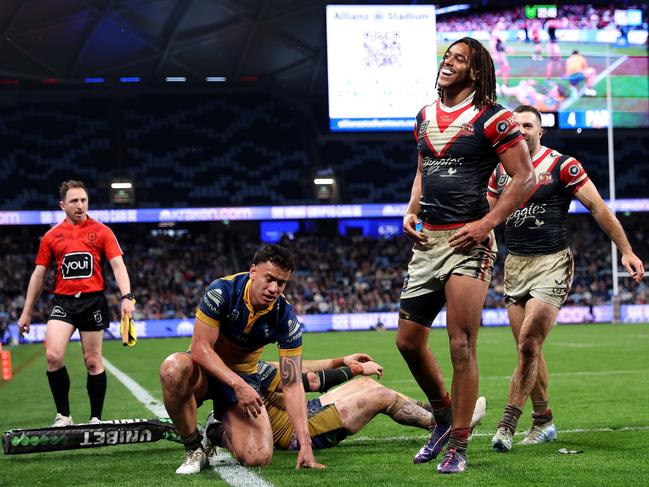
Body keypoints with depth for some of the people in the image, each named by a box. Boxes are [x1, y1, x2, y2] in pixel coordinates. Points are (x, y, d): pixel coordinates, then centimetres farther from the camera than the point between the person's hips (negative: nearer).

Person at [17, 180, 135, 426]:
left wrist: (126, 297, -20)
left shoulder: (101, 231, 3)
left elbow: (118, 265, -4)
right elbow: (39, 274, 13)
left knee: (93, 362, 3)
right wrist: (26, 311, 12)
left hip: (93, 301, -1)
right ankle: (63, 415, -6)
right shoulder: (52, 236, 8)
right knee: (53, 355, -17)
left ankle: (96, 419, 14)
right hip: (63, 301, 1)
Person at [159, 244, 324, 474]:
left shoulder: (286, 319, -17)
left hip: (244, 376, 2)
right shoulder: (222, 291, -24)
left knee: (259, 458, -20)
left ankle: (220, 434, 19)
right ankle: (194, 447, -16)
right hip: (205, 369, -2)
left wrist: (305, 444, -24)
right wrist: (238, 384, -37)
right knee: (174, 368, -40)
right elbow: (201, 349, -25)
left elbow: (292, 384, -16)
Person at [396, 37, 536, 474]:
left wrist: (485, 223, -15)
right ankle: (444, 417, 31)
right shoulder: (426, 117, 16)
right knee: (409, 341, 9)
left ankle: (458, 446, 1)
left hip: (468, 242, -7)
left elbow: (525, 178, -8)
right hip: (428, 241, 7)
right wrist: (411, 212, 11)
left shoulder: (492, 118, -6)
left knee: (462, 347, -9)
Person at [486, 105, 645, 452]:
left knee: (528, 344, -15)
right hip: (515, 264, 5)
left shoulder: (561, 165, -5)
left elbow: (598, 207, -5)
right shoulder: (501, 171, 10)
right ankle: (543, 422, 19)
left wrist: (626, 250, -8)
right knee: (529, 349, 7)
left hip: (551, 263, -5)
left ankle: (508, 423, -11)